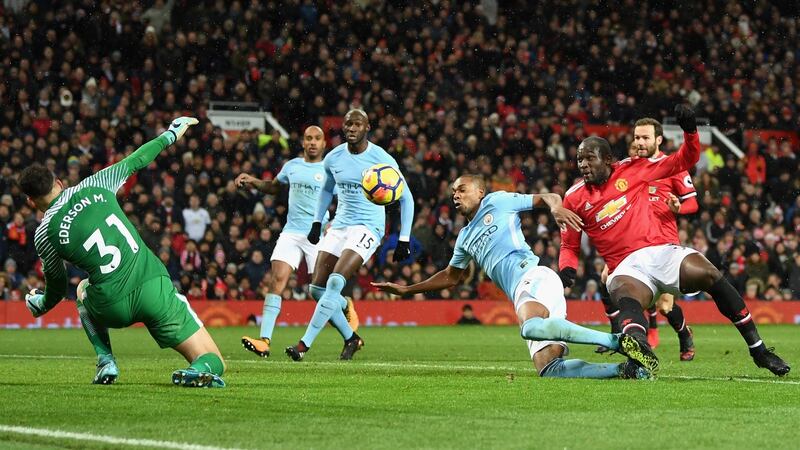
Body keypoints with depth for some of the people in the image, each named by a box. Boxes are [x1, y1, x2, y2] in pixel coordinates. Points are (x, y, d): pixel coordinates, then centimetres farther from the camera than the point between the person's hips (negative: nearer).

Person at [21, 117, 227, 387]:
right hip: (154, 287, 0)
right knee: (214, 362, 8)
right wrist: (170, 136, 38)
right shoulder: (93, 186, 6)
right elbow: (136, 161, 21)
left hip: (113, 308, 0)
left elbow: (56, 290, 17)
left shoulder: (44, 235, 4)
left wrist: (39, 304, 41)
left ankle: (106, 363, 19)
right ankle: (200, 371, -30)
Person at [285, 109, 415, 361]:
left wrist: (404, 240, -7)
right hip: (340, 225, 6)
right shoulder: (333, 158, 3)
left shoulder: (382, 159, -10)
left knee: (335, 283, -23)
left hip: (368, 227, -6)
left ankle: (304, 345, -22)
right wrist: (317, 222, 17)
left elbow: (406, 199, -3)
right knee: (317, 288, -1)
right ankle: (351, 338, 16)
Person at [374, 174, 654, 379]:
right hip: (521, 297, 7)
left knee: (531, 327, -41)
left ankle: (618, 341, -42)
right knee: (548, 370, -17)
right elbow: (451, 277, 44)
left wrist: (556, 207, -14)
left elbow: (548, 197, 10)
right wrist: (406, 290, 42)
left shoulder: (497, 202, 13)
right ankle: (624, 369, -23)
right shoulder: (465, 238, 32)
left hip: (533, 277, -7)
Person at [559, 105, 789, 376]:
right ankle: (639, 348, -72)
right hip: (627, 267, -2)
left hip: (660, 251, 2)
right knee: (628, 300, -36)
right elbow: (569, 246, 16)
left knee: (710, 275, -20)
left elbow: (684, 161, 13)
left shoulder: (632, 170, 9)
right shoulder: (574, 199, 10)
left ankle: (758, 350, -8)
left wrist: (689, 130, -5)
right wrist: (566, 269, -6)